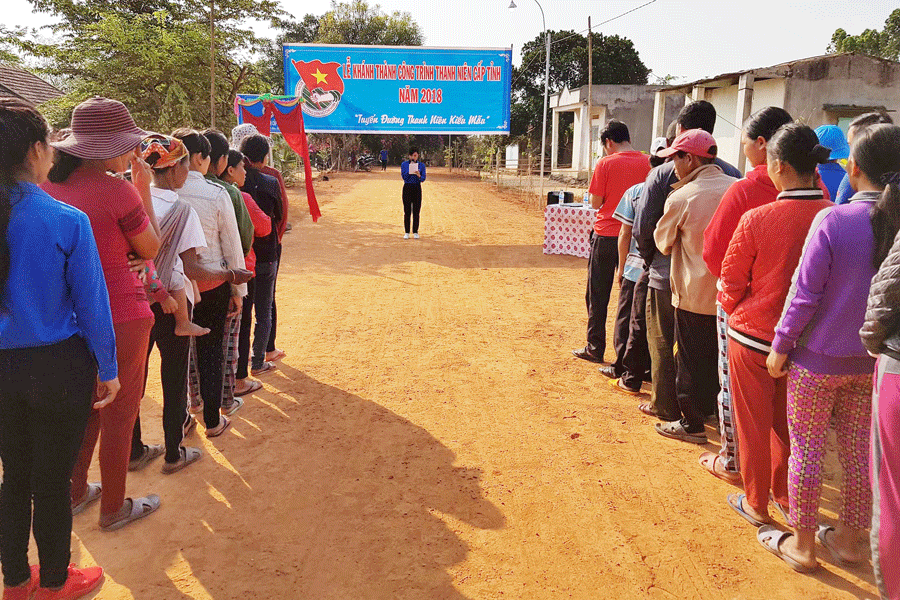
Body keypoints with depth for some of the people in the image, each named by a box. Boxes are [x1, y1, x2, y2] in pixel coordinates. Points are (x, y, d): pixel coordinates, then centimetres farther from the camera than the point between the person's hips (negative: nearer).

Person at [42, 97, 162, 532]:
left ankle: (73, 493, 38)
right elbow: (150, 249, -6)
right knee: (118, 414, 10)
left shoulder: (49, 184, -1)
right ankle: (113, 508, 25)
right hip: (119, 315, -7)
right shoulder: (119, 190, -20)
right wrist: (143, 190, -1)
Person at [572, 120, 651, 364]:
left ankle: (595, 348, 13)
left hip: (606, 236, -3)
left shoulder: (606, 164, -9)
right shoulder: (648, 163, 1)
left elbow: (595, 202, -8)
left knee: (597, 294, 8)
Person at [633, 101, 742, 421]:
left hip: (667, 274, -3)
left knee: (662, 342, 12)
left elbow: (642, 227, -10)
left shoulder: (663, 173, -12)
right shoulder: (732, 174, -6)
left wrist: (650, 257, 8)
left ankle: (665, 405, 21)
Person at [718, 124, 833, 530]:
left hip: (753, 337, -3)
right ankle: (786, 495, 38)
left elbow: (730, 286, -9)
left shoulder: (755, 220, -20)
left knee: (754, 424, 13)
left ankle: (756, 504, 28)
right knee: (788, 422, 22)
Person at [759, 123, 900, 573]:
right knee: (858, 450, 17)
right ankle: (849, 539, 32)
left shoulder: (832, 220, -19)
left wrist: (780, 346, -7)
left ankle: (802, 545, 21)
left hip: (818, 358, -5)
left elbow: (805, 294, -17)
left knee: (807, 448, 8)